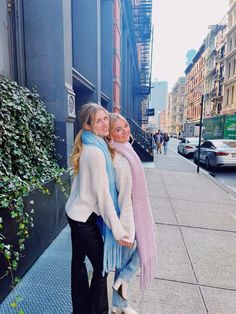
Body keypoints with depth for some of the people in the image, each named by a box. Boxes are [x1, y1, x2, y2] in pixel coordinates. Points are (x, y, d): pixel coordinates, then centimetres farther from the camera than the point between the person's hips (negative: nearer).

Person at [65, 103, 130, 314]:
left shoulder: (90, 146, 4)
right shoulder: (96, 151, -24)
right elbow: (103, 194, -24)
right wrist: (118, 230, -19)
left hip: (77, 212, 10)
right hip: (84, 217, -10)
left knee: (79, 259, 22)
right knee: (102, 267, 7)